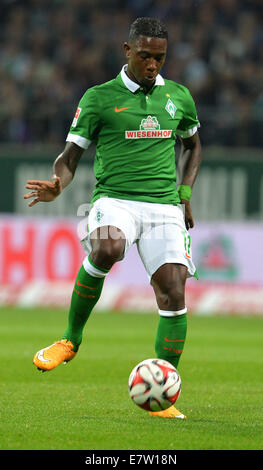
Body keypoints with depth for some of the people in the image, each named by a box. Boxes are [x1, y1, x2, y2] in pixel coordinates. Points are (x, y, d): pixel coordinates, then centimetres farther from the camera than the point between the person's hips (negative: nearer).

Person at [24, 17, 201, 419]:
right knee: (106, 250, -36)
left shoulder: (178, 97, 14)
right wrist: (57, 185, -20)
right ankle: (71, 338, -13)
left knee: (173, 293, -13)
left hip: (164, 206, 3)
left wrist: (185, 194, 16)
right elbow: (70, 156, 3)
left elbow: (192, 145, 32)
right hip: (114, 200, -3)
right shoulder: (99, 98, 3)